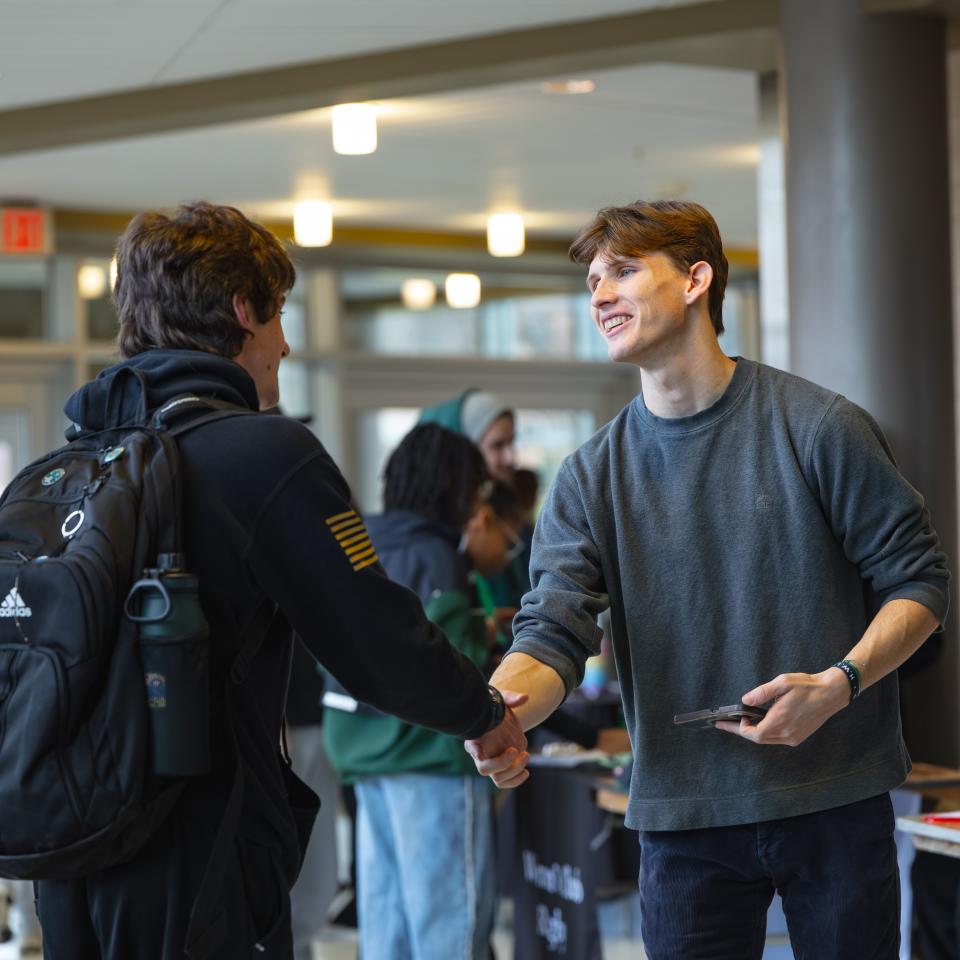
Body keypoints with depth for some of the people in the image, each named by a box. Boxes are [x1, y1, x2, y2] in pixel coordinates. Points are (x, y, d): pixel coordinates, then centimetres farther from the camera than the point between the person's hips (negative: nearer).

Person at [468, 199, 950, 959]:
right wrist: (497, 711, -28)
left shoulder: (818, 427, -4)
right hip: (686, 817, 2)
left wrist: (836, 685, -17)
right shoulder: (591, 477, 4)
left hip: (836, 803, -1)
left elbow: (919, 581, -1)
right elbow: (554, 634, -6)